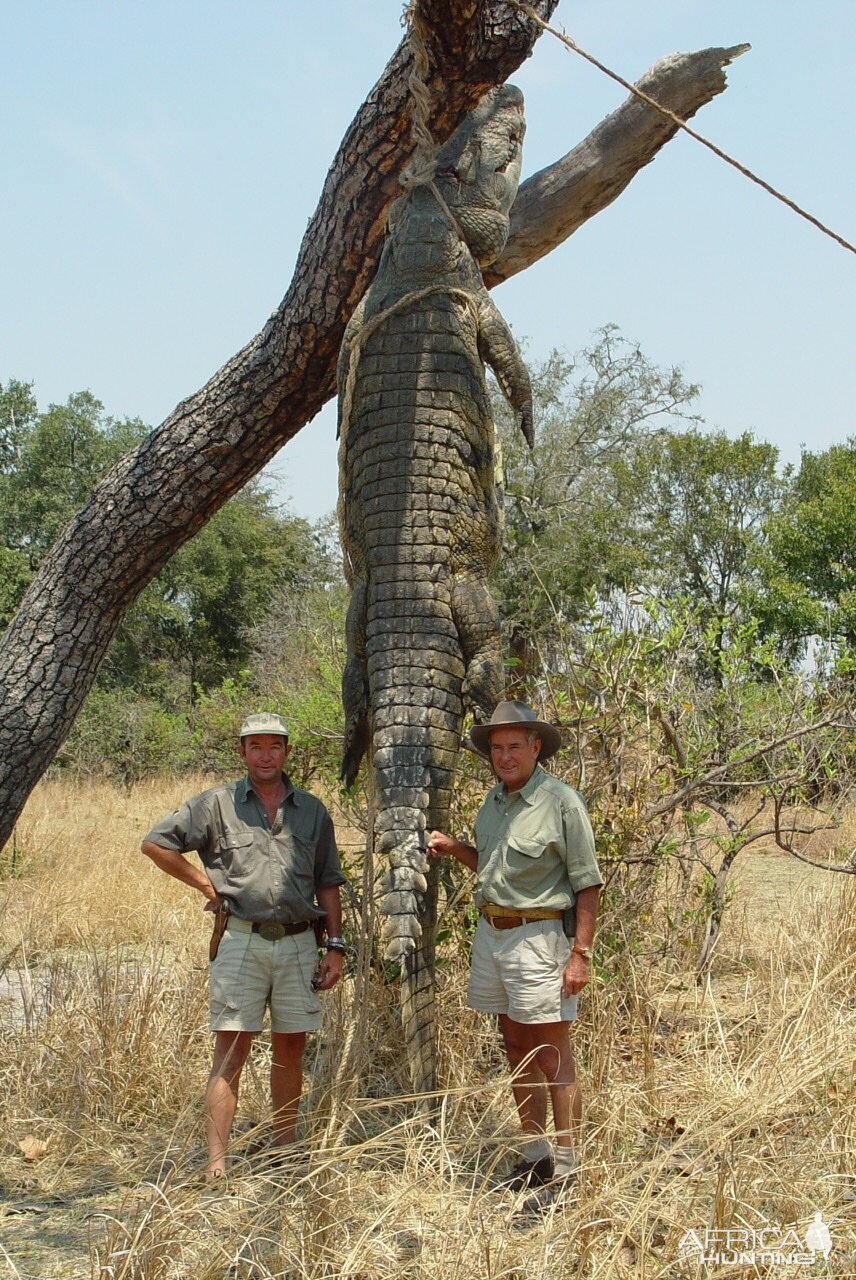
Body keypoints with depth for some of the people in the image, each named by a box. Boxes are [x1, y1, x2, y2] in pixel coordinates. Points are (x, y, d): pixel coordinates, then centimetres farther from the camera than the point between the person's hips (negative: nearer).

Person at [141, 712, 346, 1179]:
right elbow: (155, 844, 2)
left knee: (290, 1046, 9)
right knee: (231, 1050, -5)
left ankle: (284, 1150, 21)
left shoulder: (312, 811, 12)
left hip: (299, 943, 3)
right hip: (241, 941, -3)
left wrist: (335, 946, 8)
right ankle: (216, 1164, -5)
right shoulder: (217, 804, 2)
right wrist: (206, 884, 0)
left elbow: (327, 884, 14)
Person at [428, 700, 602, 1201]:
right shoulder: (494, 801, 12)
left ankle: (567, 1170, 4)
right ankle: (535, 1157, 25)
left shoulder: (561, 800, -11)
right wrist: (453, 848, 7)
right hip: (491, 931, 8)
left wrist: (581, 954, -17)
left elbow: (587, 883, -12)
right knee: (517, 1051, 14)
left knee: (553, 1058, -3)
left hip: (538, 935, -8)